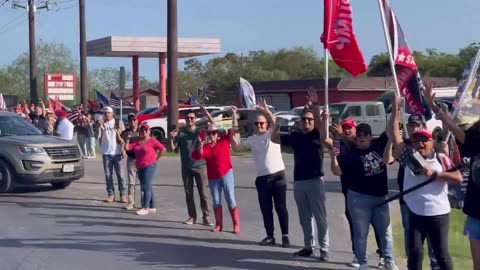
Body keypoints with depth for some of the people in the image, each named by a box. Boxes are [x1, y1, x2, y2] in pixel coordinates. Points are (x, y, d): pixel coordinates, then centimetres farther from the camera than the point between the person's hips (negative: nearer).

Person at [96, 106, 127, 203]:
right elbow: (98, 137, -3)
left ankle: (123, 194, 3)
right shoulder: (101, 123, 7)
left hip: (117, 152, -2)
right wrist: (99, 126, -13)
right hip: (106, 153, 2)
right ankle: (110, 194, 11)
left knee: (120, 174, -1)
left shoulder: (118, 123, 4)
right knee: (108, 174, 5)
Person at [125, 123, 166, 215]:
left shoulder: (152, 140, -5)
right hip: (140, 167, 7)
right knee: (147, 188, 12)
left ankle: (145, 208, -6)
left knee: (146, 187, -9)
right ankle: (152, 207, 20)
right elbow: (127, 148, 6)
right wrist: (128, 139, -2)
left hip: (149, 166, -7)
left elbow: (163, 149, -9)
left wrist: (156, 158, -5)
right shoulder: (137, 142, 11)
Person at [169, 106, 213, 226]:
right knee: (188, 193, 8)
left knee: (203, 193, -1)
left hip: (200, 166, -2)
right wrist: (171, 138, -16)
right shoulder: (180, 132, 2)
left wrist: (206, 113, -23)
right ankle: (192, 217, 16)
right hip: (186, 168, 2)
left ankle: (206, 217, 2)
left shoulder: (200, 131, 1)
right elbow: (173, 148, 2)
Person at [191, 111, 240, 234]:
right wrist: (200, 145, -19)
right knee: (216, 202, 9)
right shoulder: (205, 147, 6)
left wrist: (234, 114, -13)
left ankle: (236, 225, 1)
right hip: (212, 177, 4)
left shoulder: (224, 141, -1)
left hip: (226, 174, -4)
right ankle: (219, 225, 18)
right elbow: (197, 156, -6)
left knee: (231, 200, -3)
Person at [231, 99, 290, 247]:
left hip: (277, 175, -4)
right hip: (261, 178, 5)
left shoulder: (272, 134, -2)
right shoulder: (251, 139, 11)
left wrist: (266, 110, -33)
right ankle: (270, 237, 14)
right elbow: (236, 147, 4)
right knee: (266, 210, 7)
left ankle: (285, 236, 4)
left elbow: (277, 125, -22)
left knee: (281, 208, -1)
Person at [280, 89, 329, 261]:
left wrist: (315, 105, -36)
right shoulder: (295, 137, 10)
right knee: (304, 218, 13)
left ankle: (324, 249, 4)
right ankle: (308, 247, 23)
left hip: (315, 180, -5)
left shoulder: (317, 134, -2)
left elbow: (320, 123, -21)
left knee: (320, 216, -1)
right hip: (298, 181, 5)